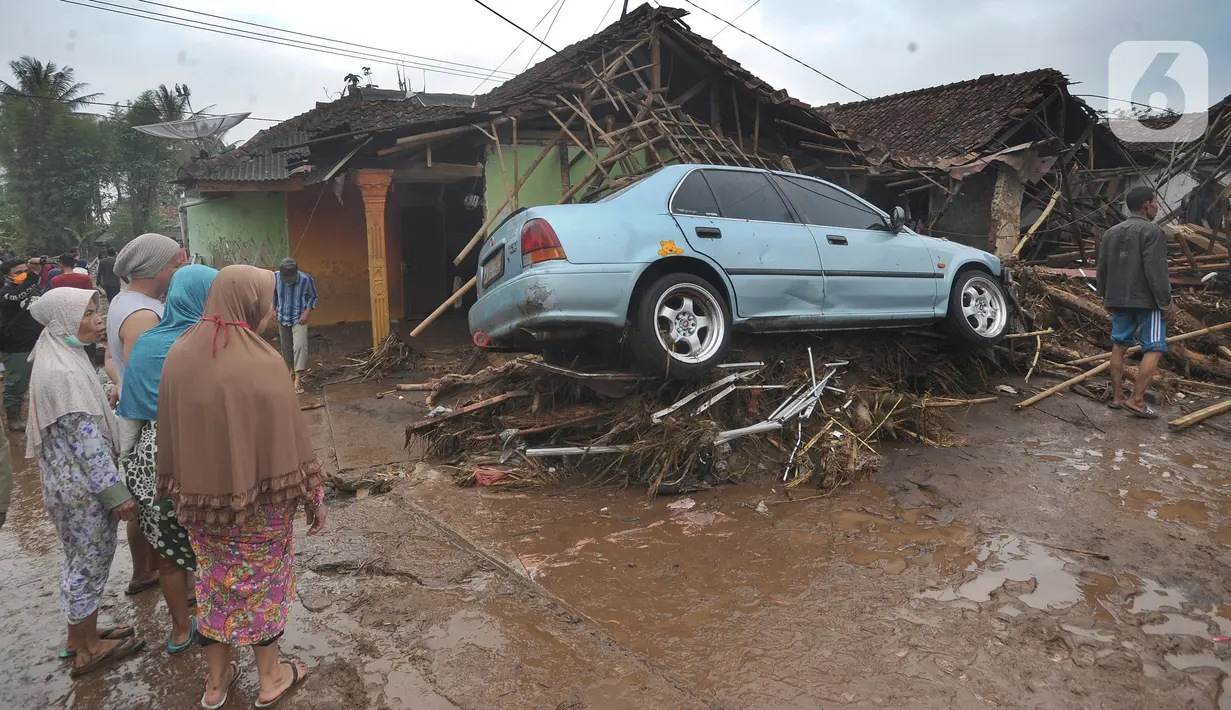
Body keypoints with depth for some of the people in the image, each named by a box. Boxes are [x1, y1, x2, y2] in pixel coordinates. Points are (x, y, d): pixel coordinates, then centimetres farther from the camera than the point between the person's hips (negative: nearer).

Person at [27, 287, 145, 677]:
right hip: (83, 486, -10)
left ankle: (81, 636, 37)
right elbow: (84, 439, -25)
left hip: (74, 481, 10)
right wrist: (115, 491, -22)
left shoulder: (65, 359, 7)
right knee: (89, 563, 5)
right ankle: (88, 650, 20)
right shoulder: (63, 372, -24)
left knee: (83, 560, 21)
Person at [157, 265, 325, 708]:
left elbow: (168, 432, 2)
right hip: (260, 495, -4)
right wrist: (314, 495, -7)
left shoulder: (179, 354, -6)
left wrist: (181, 489, 13)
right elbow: (289, 435, -17)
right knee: (261, 581, 14)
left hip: (200, 495, 4)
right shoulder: (262, 362, -21)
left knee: (214, 581, 20)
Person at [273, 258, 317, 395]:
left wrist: (307, 313, -13)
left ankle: (298, 381, -18)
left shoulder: (306, 279, -19)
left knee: (300, 345, -17)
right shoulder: (275, 277, -12)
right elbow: (273, 294, 8)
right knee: (286, 345, 16)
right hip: (283, 317, 3)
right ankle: (292, 369, 40)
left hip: (299, 318, -3)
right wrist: (273, 309, 1)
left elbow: (312, 297, -3)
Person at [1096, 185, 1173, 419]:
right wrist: (1166, 302, -11)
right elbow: (1156, 271, -17)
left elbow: (1102, 268, 16)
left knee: (1119, 345, 12)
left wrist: (1106, 296, 25)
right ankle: (1136, 400, -7)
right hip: (1147, 300, -7)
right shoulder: (1152, 231, -12)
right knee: (1154, 349, -2)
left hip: (1118, 300, 7)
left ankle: (1116, 396, 15)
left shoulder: (1111, 232, 12)